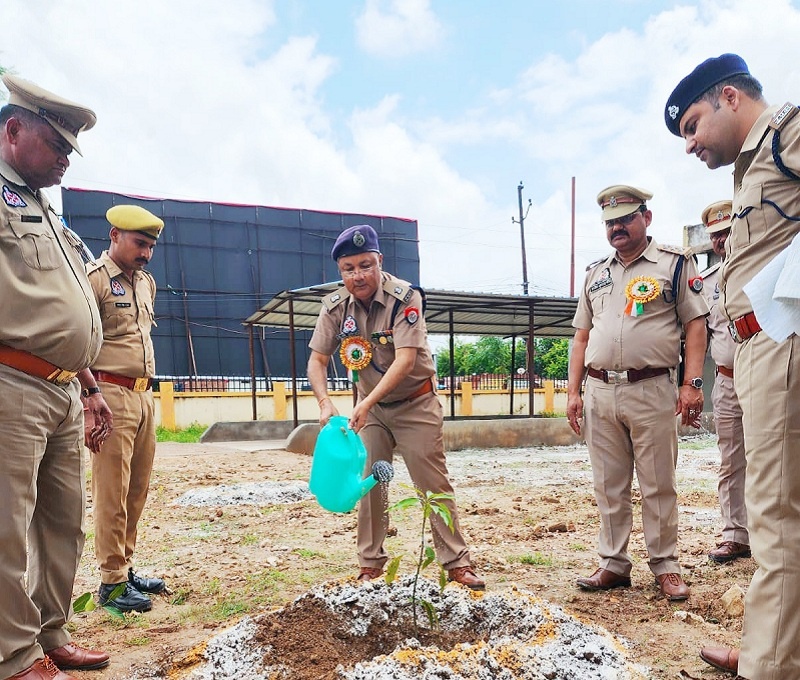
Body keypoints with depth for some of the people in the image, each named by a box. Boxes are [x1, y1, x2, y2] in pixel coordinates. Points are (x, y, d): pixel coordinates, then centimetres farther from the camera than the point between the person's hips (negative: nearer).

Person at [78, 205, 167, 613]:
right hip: (111, 395, -8)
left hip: (144, 395, 8)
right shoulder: (94, 278, -8)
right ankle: (112, 583, 8)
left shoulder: (146, 281, 17)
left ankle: (126, 568, 24)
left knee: (137, 491, 12)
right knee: (111, 494, -2)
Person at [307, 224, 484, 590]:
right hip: (370, 406, 4)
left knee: (434, 485, -1)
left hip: (415, 404, -4)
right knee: (368, 484, 6)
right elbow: (317, 359, -9)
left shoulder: (405, 297, -22)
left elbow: (405, 359, -30)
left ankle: (457, 564, 9)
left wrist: (368, 402, -39)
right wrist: (325, 402, -27)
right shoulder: (335, 306, -9)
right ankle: (370, 566, 19)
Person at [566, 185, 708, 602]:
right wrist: (573, 391, 9)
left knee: (658, 485, 3)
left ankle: (665, 566, 17)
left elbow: (695, 324, -1)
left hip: (651, 391, -4)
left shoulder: (674, 263, 4)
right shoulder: (596, 273, 17)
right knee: (609, 486, 9)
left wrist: (692, 384, -11)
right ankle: (613, 564, 20)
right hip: (600, 392, 4)